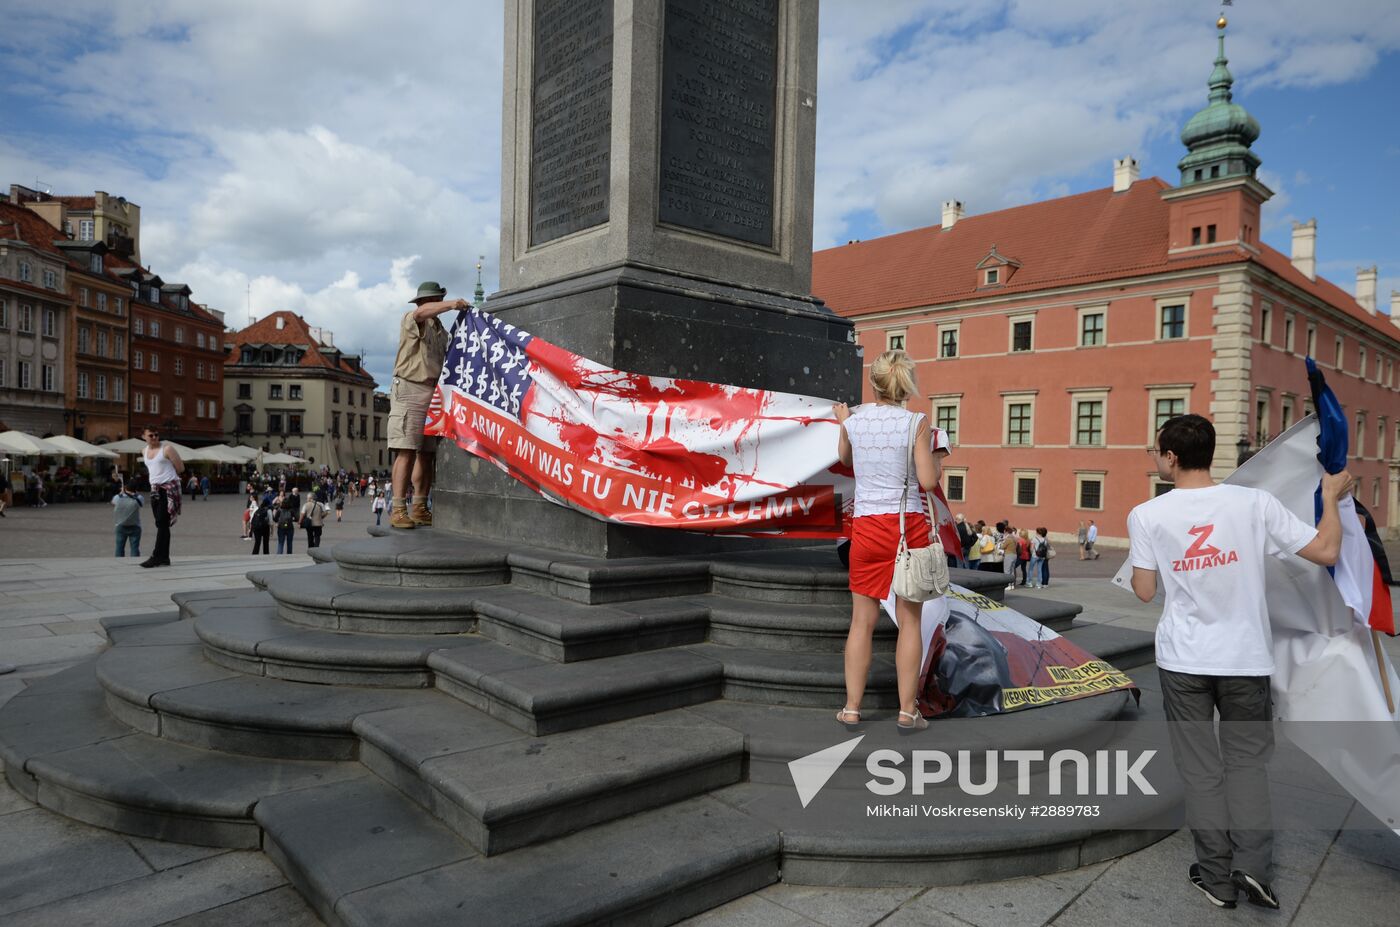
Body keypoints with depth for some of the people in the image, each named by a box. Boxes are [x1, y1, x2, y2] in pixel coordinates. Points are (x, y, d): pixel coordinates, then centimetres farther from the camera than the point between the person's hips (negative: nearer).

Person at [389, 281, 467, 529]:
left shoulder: (441, 330, 24)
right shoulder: (410, 319, 2)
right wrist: (452, 304, -28)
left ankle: (420, 509, 10)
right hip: (410, 390, -7)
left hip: (434, 393, 7)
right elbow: (422, 313, -22)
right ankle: (398, 510, -13)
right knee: (406, 452, -12)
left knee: (427, 454, 6)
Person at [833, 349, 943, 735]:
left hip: (867, 527, 2)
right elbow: (927, 482, -10)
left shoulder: (854, 420, 2)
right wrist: (935, 458, 11)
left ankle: (852, 709, 15)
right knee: (910, 620, 8)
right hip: (908, 525, -2)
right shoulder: (916, 422, -7)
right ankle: (907, 712, 12)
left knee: (862, 621, 10)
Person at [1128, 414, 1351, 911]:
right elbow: (1326, 552, -3)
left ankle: (1216, 877, 17)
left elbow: (1144, 591, -5)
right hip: (1245, 659, 1)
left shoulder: (1147, 515, -9)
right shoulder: (1254, 502, -8)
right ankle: (1252, 865, 8)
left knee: (1201, 768, 10)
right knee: (1247, 762, 17)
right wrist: (1331, 496, 11)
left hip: (1183, 660, -1)